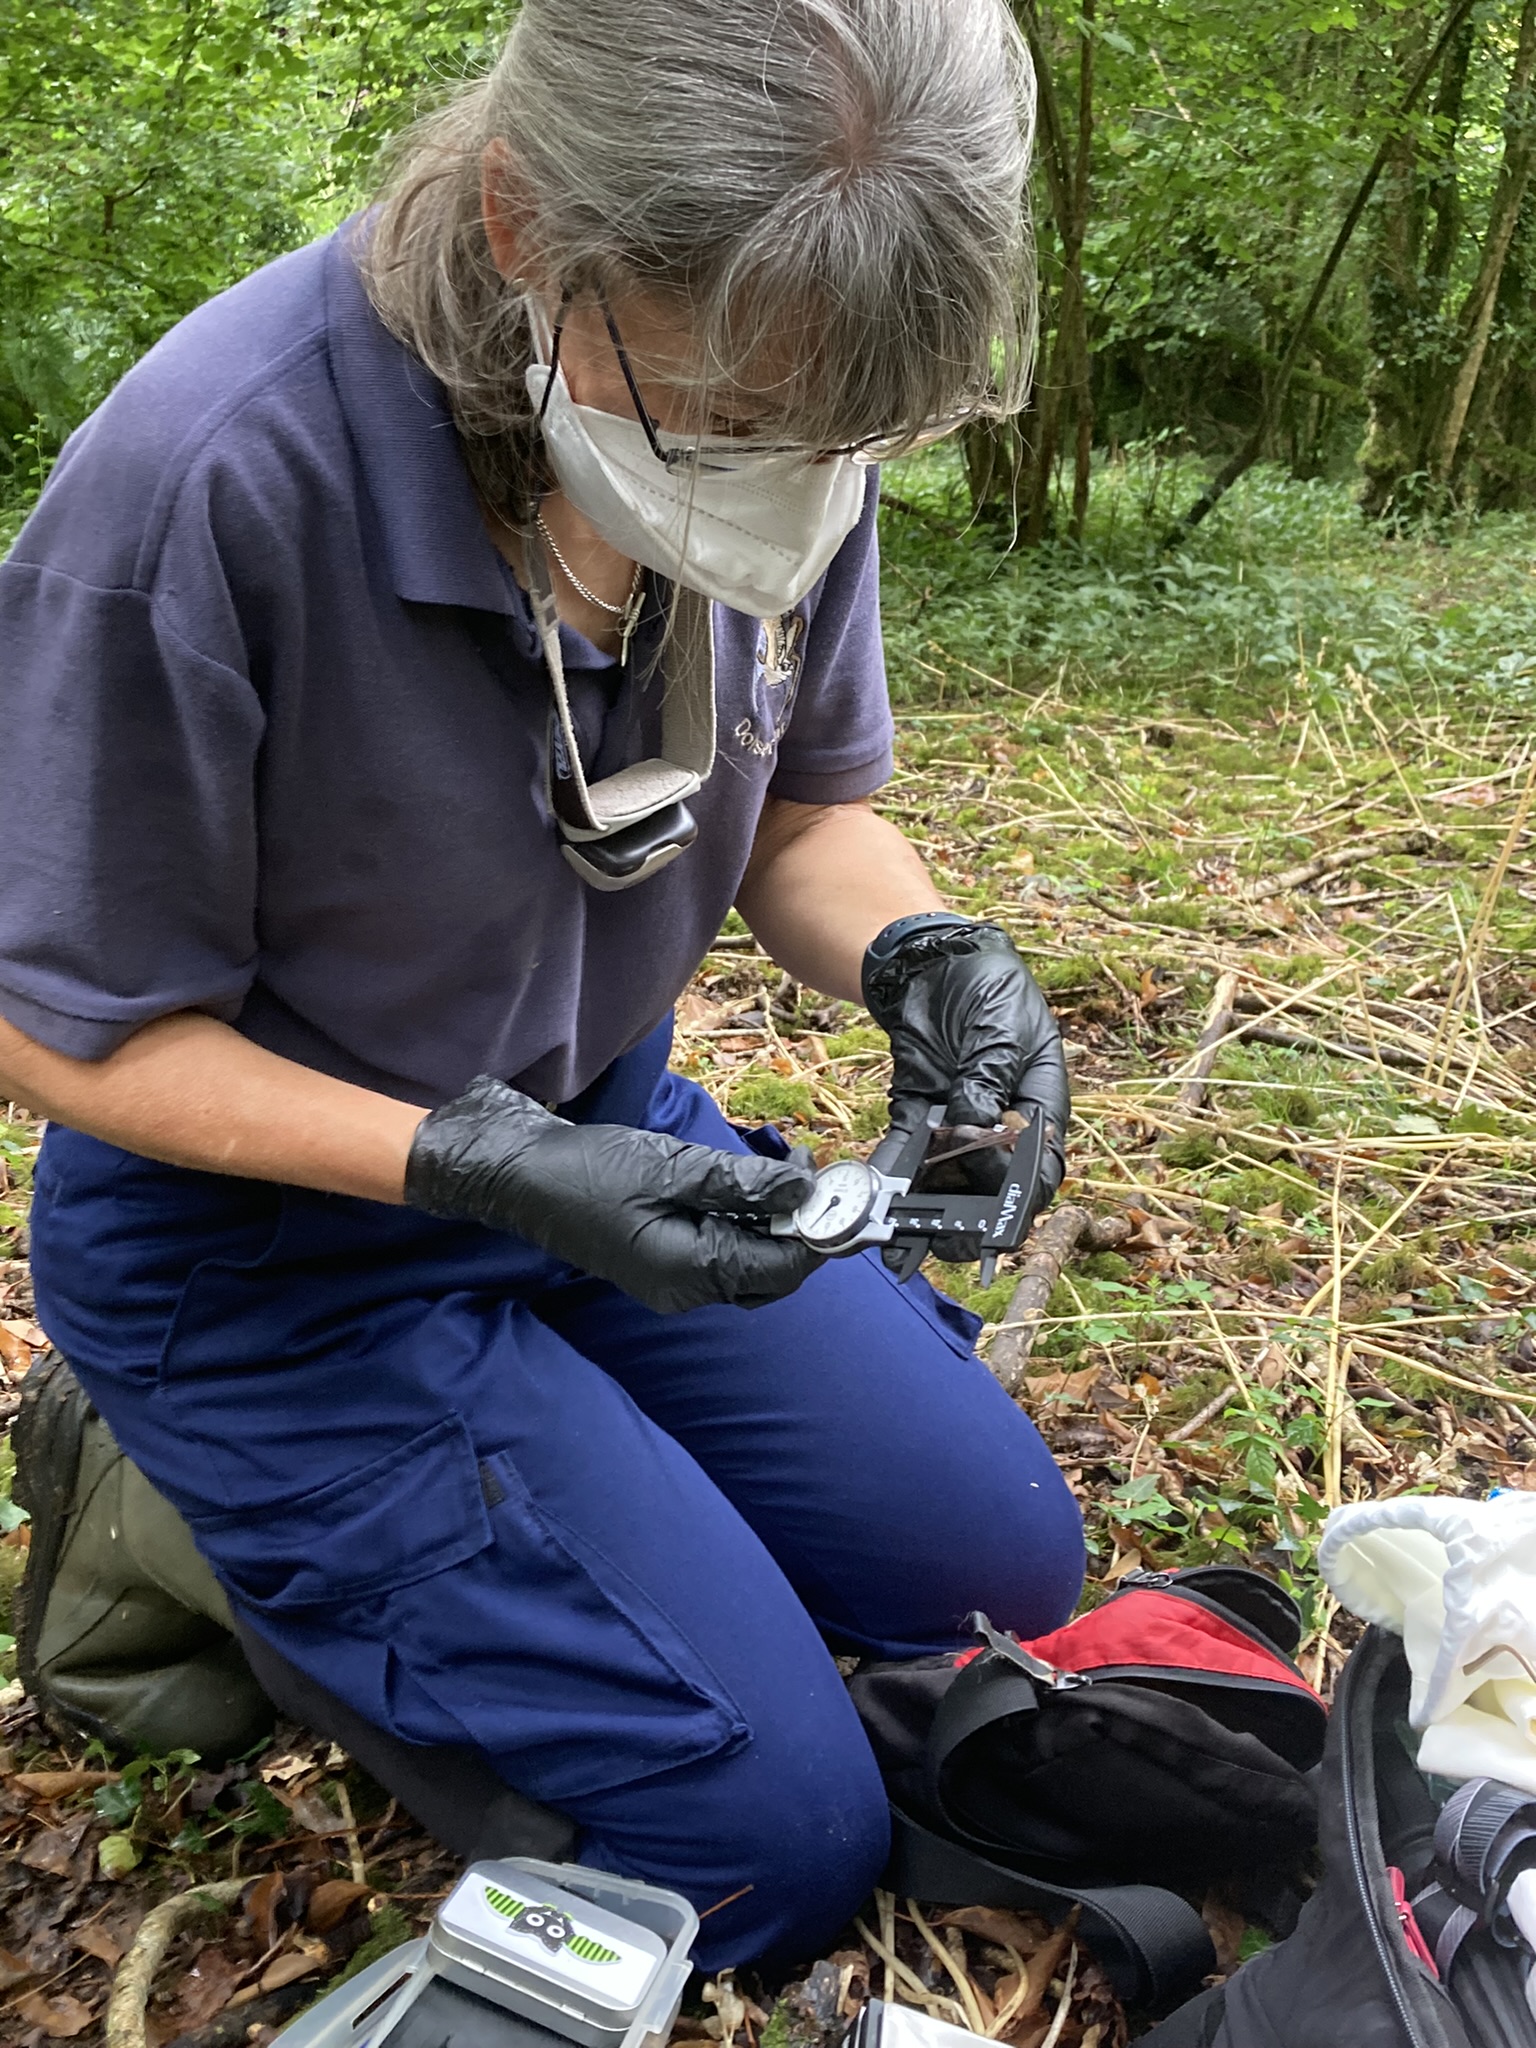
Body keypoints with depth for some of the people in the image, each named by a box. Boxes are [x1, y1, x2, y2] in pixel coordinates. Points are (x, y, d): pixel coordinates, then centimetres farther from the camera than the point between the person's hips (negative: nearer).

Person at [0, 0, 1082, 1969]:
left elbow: (805, 810, 2)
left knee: (997, 1560, 12)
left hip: (605, 1132, 7)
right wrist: (488, 1169, -31)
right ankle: (197, 1523, 8)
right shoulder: (202, 487, -30)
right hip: (262, 1233, -6)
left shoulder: (784, 411, -12)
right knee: (777, 1840, -7)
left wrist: (922, 956, -21)